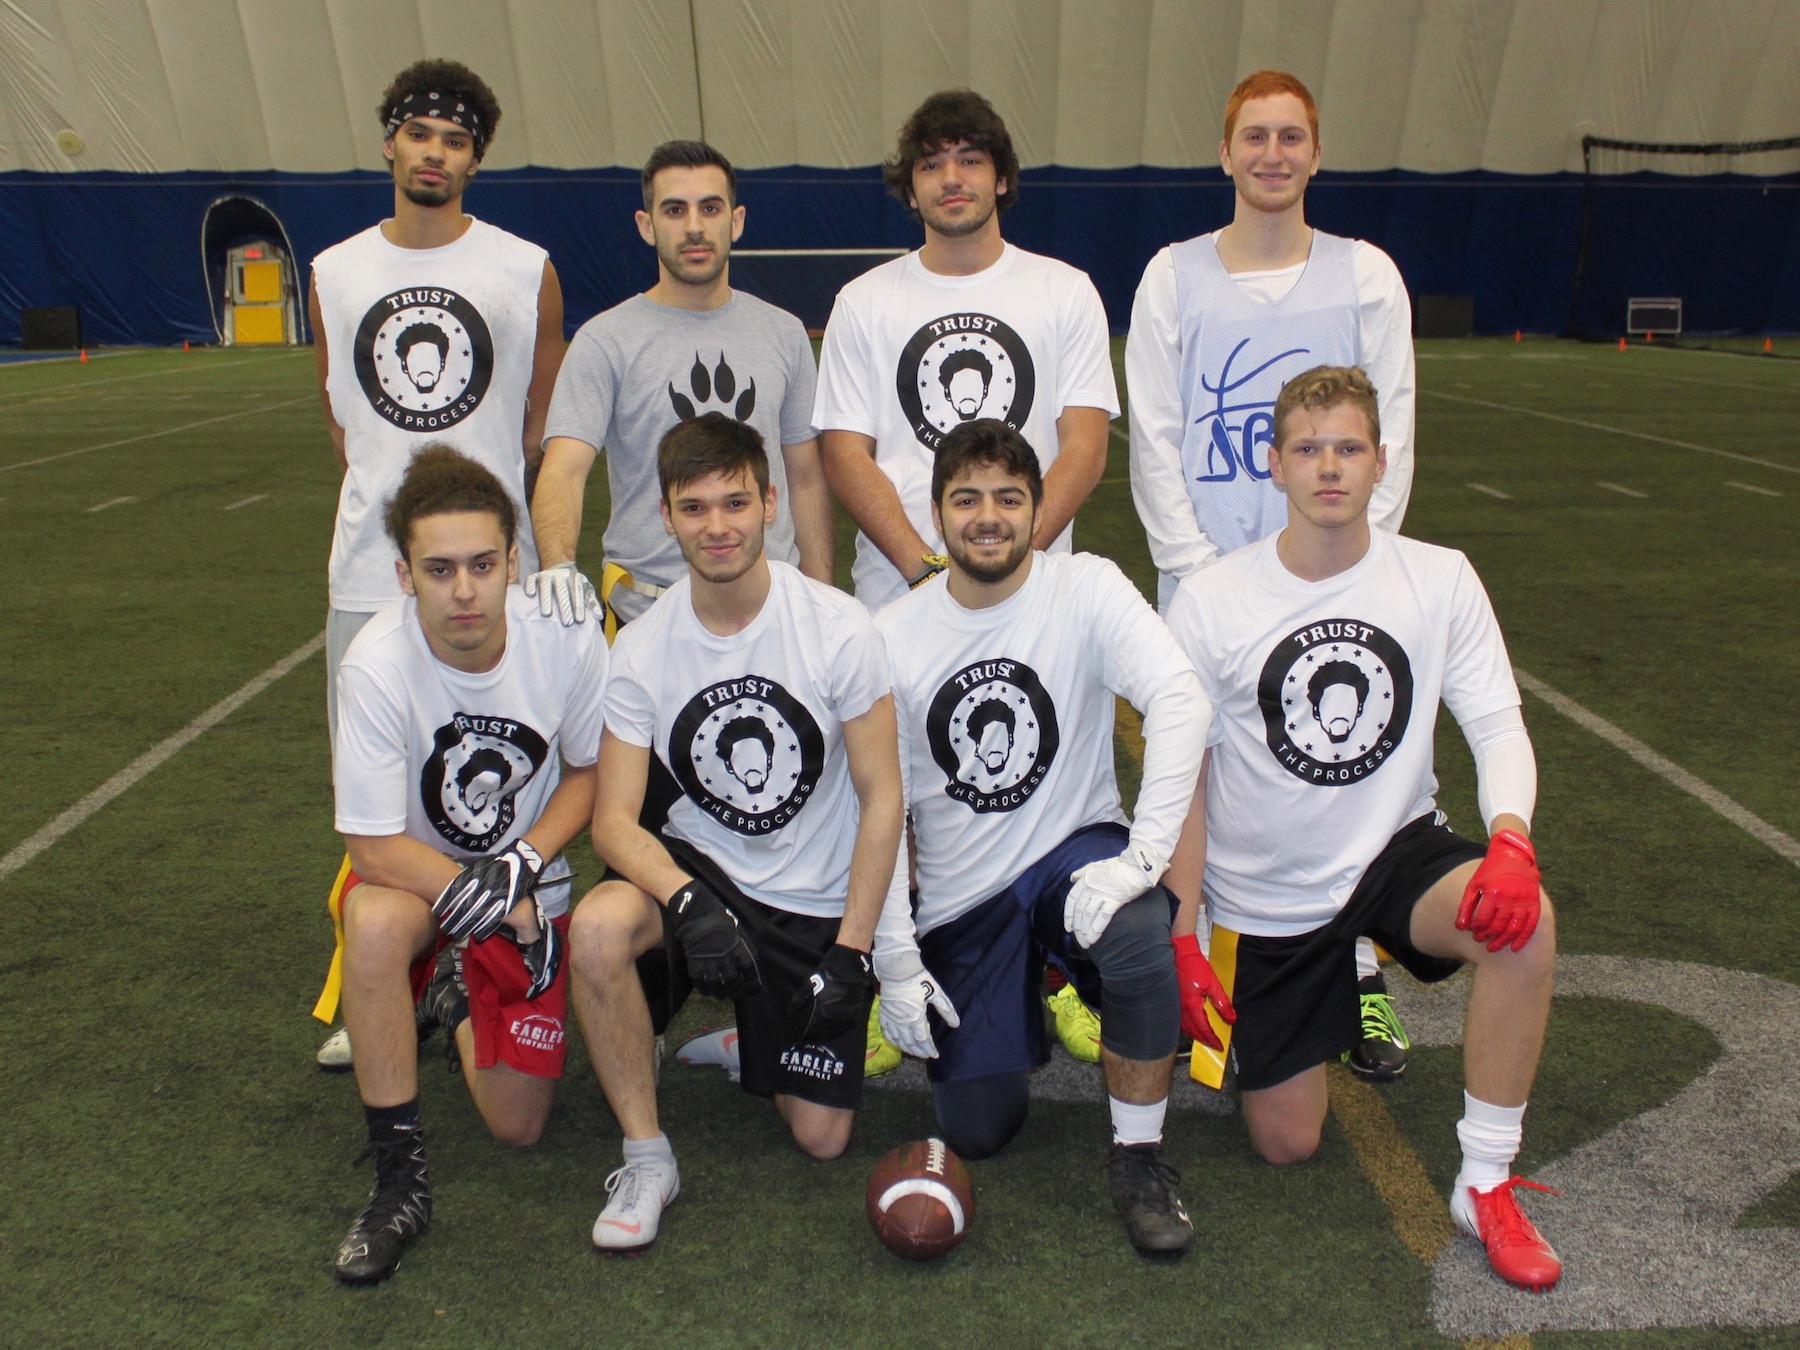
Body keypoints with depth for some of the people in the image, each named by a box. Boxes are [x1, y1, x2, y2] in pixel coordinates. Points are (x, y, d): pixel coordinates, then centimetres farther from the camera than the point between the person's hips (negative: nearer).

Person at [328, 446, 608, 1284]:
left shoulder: (566, 639, -22)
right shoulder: (377, 665, -26)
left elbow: (590, 769, -6)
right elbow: (373, 846, -21)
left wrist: (525, 861, -21)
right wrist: (499, 906, -24)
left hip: (530, 888, 1)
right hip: (414, 872, -1)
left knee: (518, 1124, 0)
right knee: (375, 918, -39)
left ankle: (458, 996, 33)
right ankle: (398, 1176, -17)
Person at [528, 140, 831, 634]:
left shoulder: (784, 333, 8)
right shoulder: (605, 340, -4)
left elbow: (805, 477, 10)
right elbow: (563, 469, -13)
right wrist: (558, 565, -33)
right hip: (647, 612, -2)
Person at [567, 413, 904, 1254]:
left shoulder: (839, 630, -16)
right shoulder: (642, 648, -9)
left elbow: (881, 797, -10)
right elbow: (614, 819, -11)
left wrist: (851, 952, -12)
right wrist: (687, 902, -31)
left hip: (820, 903, -1)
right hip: (701, 865, 1)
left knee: (821, 1137, 0)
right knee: (597, 927, -32)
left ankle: (758, 1033, 34)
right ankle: (646, 1157, -9)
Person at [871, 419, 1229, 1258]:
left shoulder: (1086, 589, -10)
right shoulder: (892, 637, -4)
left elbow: (1181, 702, -25)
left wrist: (1143, 856, -35)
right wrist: (896, 959, -4)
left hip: (1073, 848, -1)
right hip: (959, 900, 2)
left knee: (1137, 938, -35)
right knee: (977, 1130, -3)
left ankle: (1138, 1156, -7)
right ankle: (1022, 1004, 32)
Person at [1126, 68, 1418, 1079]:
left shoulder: (1367, 275, 7)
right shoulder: (1174, 277, 6)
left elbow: (1390, 437, 4)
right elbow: (1154, 439, 2)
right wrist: (1198, 569, -6)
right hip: (1204, 581, 0)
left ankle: (1364, 978, 22)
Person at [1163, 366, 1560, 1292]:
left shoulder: (1440, 580, -6)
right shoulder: (1208, 601, -11)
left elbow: (1498, 727, -8)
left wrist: (1511, 841, -30)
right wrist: (1182, 936, -9)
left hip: (1395, 850, 1)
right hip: (1263, 895, -1)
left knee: (1522, 919, -33)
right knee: (1286, 1145, 4)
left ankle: (1486, 1184, -11)